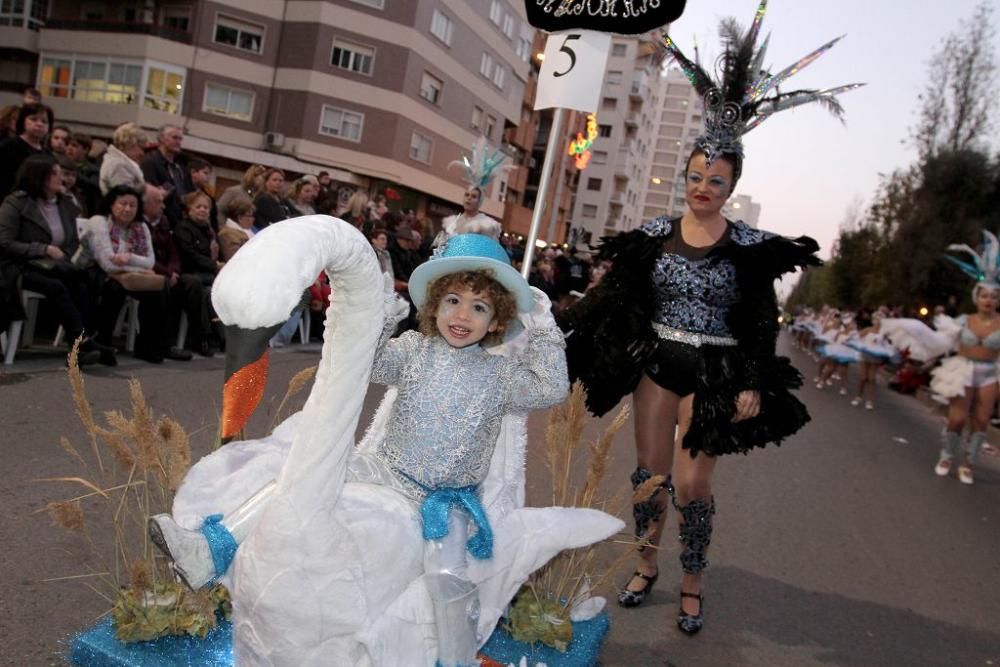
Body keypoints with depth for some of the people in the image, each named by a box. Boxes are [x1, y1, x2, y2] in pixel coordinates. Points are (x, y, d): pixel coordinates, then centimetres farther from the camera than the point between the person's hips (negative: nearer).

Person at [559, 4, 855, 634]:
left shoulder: (749, 245, -4)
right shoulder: (654, 234, 1)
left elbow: (762, 321, -4)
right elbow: (618, 297, 3)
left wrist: (754, 385, -10)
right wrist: (581, 348, -1)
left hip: (715, 373, -2)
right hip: (656, 362, 3)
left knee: (692, 485, -2)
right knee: (651, 471, 10)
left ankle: (693, 583, 20)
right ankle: (646, 566, 29)